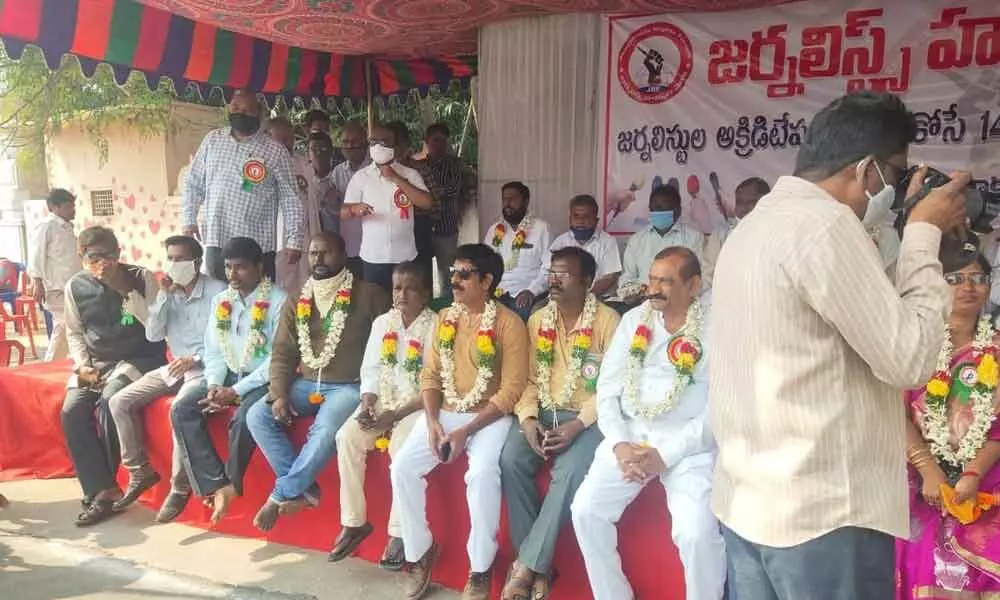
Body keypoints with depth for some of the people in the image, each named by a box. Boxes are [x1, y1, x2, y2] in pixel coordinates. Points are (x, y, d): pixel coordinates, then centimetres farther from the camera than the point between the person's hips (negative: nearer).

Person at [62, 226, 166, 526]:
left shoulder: (142, 278, -7)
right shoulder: (75, 286, 3)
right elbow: (74, 332, 14)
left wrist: (125, 290, -19)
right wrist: (82, 364, -3)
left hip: (137, 358, -4)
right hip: (95, 362, 4)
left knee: (109, 402, -29)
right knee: (71, 411, -19)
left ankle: (102, 485, -9)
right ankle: (102, 490, -14)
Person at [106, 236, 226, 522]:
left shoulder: (217, 291, -10)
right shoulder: (169, 292, 9)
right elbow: (153, 335, 2)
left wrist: (195, 360, -23)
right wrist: (164, 296, -7)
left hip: (206, 369, -7)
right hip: (175, 368, 7)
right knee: (119, 402, -5)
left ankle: (180, 487, -18)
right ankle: (140, 472, 9)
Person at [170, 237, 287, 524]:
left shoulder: (278, 300, -11)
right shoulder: (220, 301, 10)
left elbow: (278, 358, -16)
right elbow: (213, 350, 12)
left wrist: (237, 391, -19)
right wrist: (214, 384, -8)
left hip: (264, 381, -7)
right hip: (228, 378, 7)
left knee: (243, 418, -33)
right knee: (182, 410, -13)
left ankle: (231, 483, -5)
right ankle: (215, 485, -15)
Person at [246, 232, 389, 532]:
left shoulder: (368, 295, -3)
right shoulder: (297, 302, 12)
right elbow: (282, 352, 10)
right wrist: (279, 394, -5)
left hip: (348, 386, -5)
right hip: (305, 384, 5)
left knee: (326, 431, -32)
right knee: (257, 416, -14)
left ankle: (281, 494, -12)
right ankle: (303, 487, -10)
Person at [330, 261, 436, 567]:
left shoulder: (436, 327, -9)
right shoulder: (382, 323, 9)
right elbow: (370, 370, 8)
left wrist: (397, 415, -19)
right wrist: (368, 404, -11)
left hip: (418, 404, -5)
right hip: (383, 400, 5)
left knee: (402, 446, -31)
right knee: (347, 437, -17)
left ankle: (399, 533, -16)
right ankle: (354, 522, -5)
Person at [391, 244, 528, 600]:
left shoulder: (509, 324, -8)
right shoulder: (445, 319, 10)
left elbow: (511, 389, -12)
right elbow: (430, 376, 8)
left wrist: (466, 432, -18)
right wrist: (432, 422, -9)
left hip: (488, 417, -5)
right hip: (444, 413, 5)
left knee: (482, 474, -31)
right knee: (403, 468, -15)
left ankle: (480, 568, -10)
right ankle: (420, 551, 7)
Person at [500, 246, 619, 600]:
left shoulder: (607, 320, -6)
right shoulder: (537, 320, 9)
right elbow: (528, 379, 7)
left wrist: (578, 425, -20)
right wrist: (528, 418, -11)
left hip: (588, 417, -4)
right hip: (543, 412, 4)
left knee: (570, 472, -31)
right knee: (511, 460, -22)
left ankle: (527, 564, -17)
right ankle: (539, 565, -11)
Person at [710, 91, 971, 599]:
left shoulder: (753, 226, 14)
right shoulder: (824, 225, -17)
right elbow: (909, 358, -15)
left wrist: (915, 235, 16)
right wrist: (924, 236, -5)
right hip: (819, 514, -9)